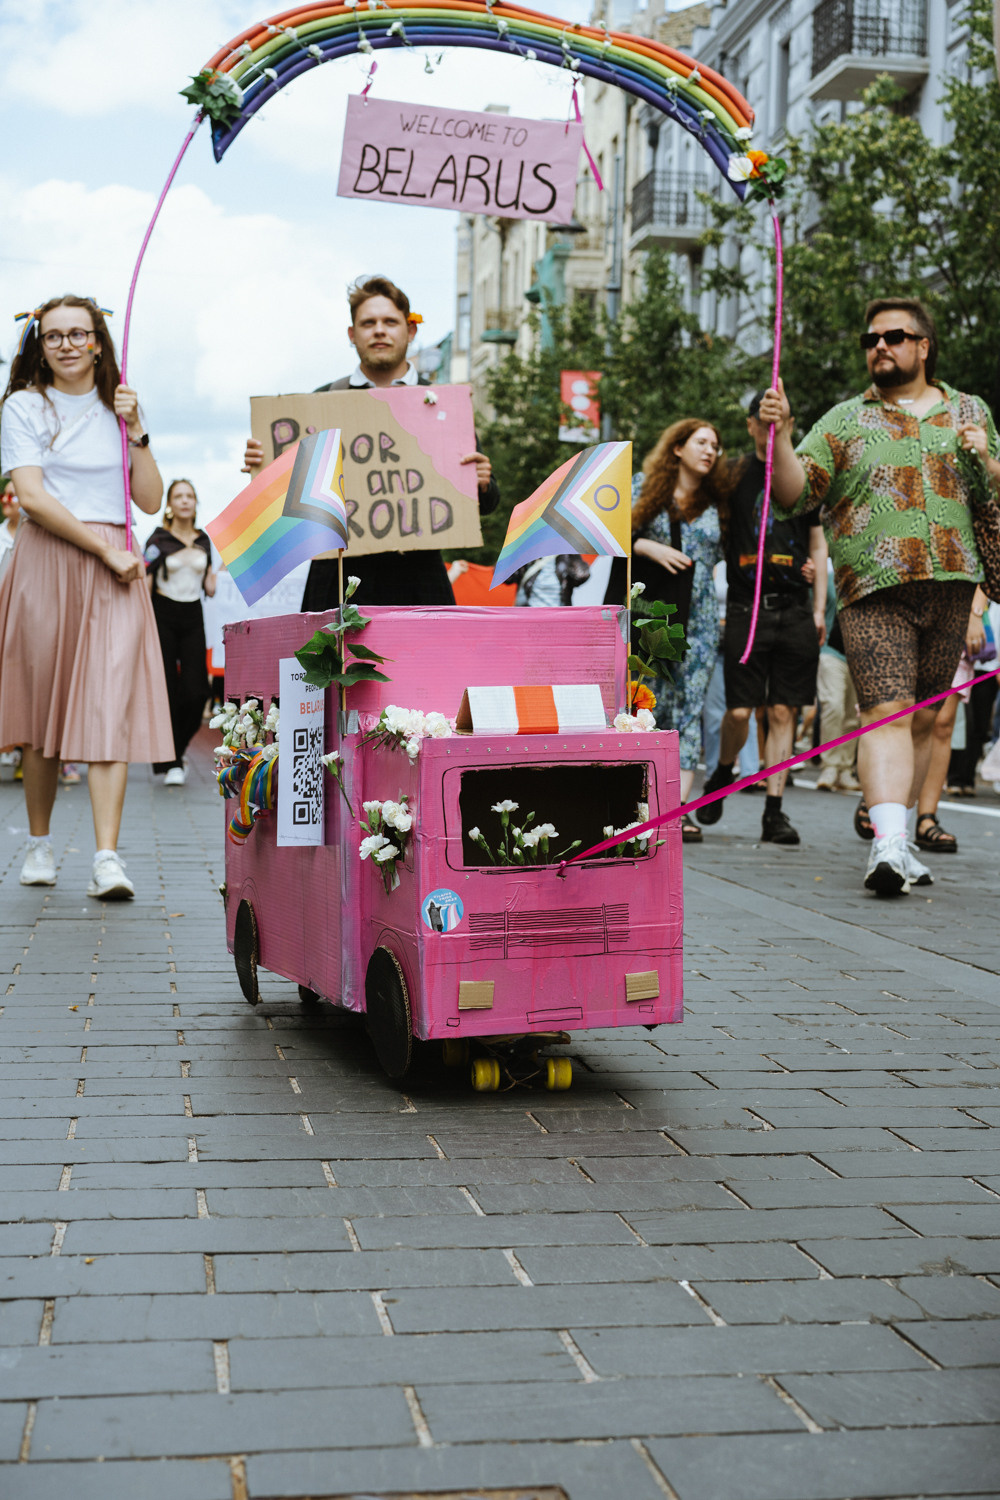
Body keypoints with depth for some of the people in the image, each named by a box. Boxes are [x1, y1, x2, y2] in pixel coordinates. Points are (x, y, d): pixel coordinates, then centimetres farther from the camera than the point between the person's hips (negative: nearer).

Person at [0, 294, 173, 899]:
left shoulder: (118, 409, 16)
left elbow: (151, 500, 10)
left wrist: (136, 430, 0)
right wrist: (104, 549, -11)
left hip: (116, 567, 2)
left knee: (109, 707, -11)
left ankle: (108, 857, -18)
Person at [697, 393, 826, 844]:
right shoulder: (734, 475, 8)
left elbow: (818, 547, 14)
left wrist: (819, 610, 8)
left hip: (794, 610, 1)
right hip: (745, 608, -1)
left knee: (783, 712, -1)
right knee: (739, 710, -6)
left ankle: (774, 812, 4)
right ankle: (722, 774, 24)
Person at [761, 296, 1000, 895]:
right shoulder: (845, 421, 9)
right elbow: (795, 493, -2)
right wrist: (781, 433, -17)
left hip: (951, 587, 3)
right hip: (875, 590, -3)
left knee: (924, 718, 9)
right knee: (887, 713, -16)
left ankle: (902, 839, 19)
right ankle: (887, 845, -25)